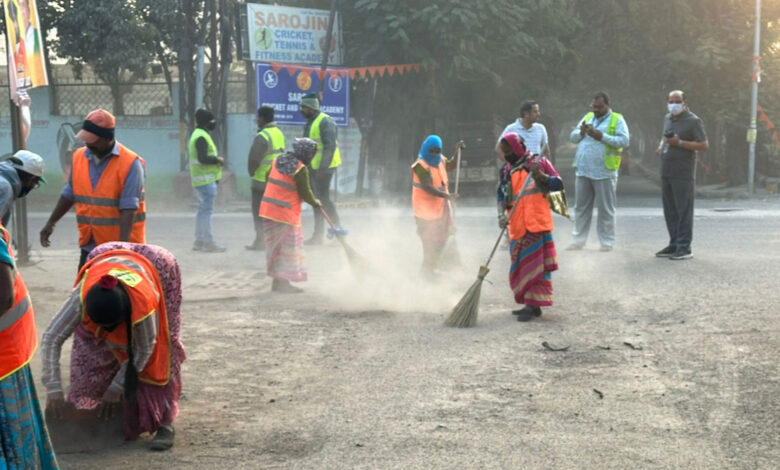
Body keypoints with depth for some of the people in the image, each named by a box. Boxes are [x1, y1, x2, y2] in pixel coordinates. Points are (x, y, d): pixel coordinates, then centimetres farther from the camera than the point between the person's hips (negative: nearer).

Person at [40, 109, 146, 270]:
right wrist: (51, 223, 18)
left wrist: (123, 244, -27)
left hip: (121, 246, -5)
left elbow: (129, 208, -20)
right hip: (90, 245, 5)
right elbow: (69, 195, 18)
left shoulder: (130, 163, -14)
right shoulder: (79, 157, 5)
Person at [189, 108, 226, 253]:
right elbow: (203, 158, -24)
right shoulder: (201, 137, -16)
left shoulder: (198, 135, 18)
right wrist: (218, 159, -11)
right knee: (206, 210, -9)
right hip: (206, 180, -11)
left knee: (202, 210, 14)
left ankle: (199, 241, 18)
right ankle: (208, 243, -8)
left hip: (201, 180, 11)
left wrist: (216, 159, 10)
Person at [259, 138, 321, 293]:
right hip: (286, 214, -8)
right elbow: (305, 193, -10)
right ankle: (283, 282, 5)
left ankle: (277, 281, 22)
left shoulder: (278, 160, 7)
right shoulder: (301, 169, -16)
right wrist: (315, 203, 9)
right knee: (288, 248, 2)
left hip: (268, 209, 8)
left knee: (276, 246, 15)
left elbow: (268, 178, 18)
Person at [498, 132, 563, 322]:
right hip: (517, 226, 7)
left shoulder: (538, 162, 1)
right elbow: (507, 198, 16)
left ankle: (534, 305, -8)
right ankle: (529, 304, 18)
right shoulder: (509, 171, 17)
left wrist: (540, 175, -18)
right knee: (521, 265, 9)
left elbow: (558, 184, -3)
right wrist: (504, 215, -3)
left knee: (535, 264, -8)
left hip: (537, 223, -7)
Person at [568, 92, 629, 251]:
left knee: (606, 209, 1)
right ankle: (579, 239, 16)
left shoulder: (617, 120, 1)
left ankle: (607, 241, 7)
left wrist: (602, 136, -17)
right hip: (582, 171, 5)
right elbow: (572, 137, 14)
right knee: (581, 207, 9)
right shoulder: (587, 117, 16)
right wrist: (581, 132, -7)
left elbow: (624, 141, -11)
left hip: (604, 172, -5)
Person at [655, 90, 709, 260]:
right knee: (670, 210, 10)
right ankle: (674, 245, 18)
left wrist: (679, 143, -18)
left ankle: (684, 248, -3)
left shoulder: (693, 121, -8)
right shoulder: (667, 118, 15)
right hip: (666, 172, 7)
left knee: (684, 211, -5)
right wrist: (661, 146, 9)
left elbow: (704, 145, -11)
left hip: (683, 174, -7)